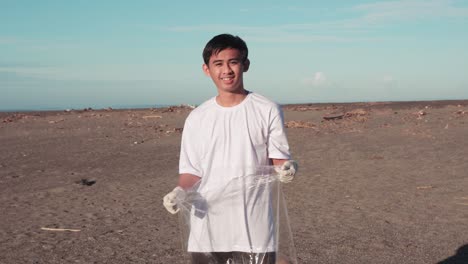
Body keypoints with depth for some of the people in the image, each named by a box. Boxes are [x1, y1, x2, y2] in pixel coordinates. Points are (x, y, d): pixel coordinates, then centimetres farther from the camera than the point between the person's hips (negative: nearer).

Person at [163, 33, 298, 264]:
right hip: (207, 231, 2)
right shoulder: (197, 118, 5)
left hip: (254, 230, -2)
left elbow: (279, 159, 1)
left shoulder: (268, 111, -1)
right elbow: (191, 170, 8)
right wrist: (180, 191, -13)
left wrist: (286, 169, -22)